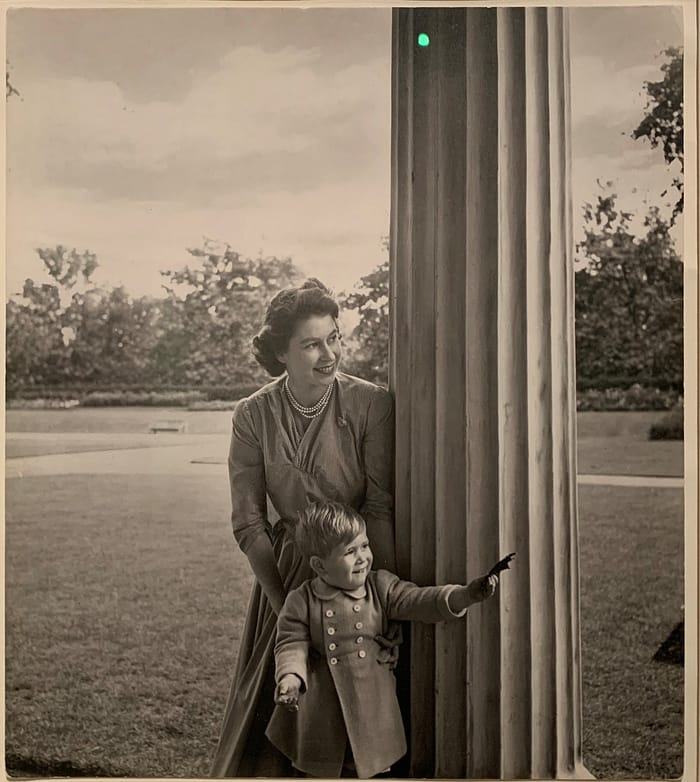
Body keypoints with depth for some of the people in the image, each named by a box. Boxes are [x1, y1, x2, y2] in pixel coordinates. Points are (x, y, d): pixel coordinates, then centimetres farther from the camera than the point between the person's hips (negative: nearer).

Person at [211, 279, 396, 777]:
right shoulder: (253, 416, -6)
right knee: (275, 707, 11)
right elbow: (248, 522, -5)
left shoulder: (371, 405, -13)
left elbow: (381, 509, -15)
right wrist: (284, 603, -12)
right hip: (286, 574, 2)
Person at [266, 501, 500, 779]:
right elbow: (292, 645, -7)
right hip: (321, 712, -1)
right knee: (321, 773, 12)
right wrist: (290, 677, -28)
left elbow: (417, 601, -11)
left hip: (371, 708, 1)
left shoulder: (382, 587, -1)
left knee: (369, 771, 9)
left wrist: (465, 595, -26)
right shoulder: (301, 601, -7)